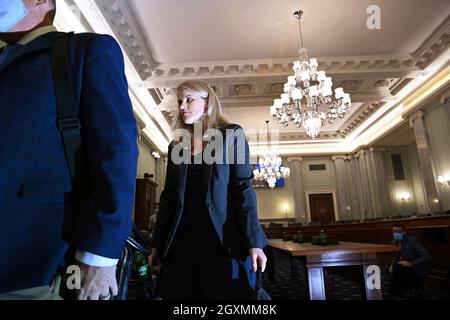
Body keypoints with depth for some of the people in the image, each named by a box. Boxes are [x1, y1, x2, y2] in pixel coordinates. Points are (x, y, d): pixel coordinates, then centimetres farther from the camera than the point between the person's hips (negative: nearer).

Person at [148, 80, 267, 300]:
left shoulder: (231, 135, 3)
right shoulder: (176, 146, 15)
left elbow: (243, 188, -5)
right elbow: (168, 197, 15)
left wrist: (253, 241, -12)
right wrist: (158, 243, 11)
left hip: (223, 239, -3)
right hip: (182, 240, 4)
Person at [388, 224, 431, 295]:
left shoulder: (411, 241, -21)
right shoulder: (394, 242, -1)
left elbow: (427, 256, -27)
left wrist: (410, 263, -36)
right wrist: (393, 265, -9)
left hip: (417, 270, -6)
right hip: (405, 269, 6)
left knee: (397, 267, -34)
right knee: (392, 290, -1)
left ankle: (415, 282, -6)